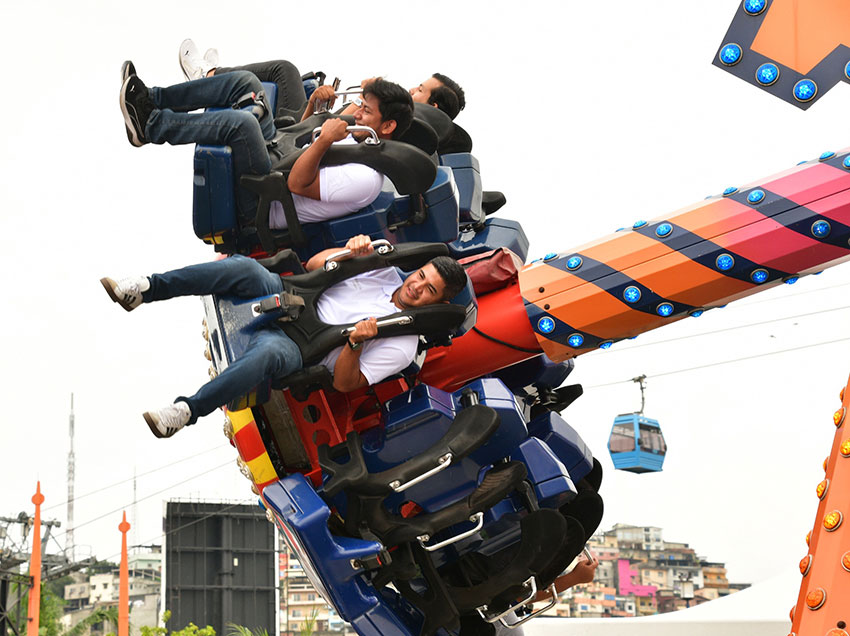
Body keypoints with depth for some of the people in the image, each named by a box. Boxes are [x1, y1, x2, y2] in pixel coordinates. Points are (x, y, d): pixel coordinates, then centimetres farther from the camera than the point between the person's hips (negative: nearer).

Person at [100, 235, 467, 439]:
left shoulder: (403, 346, -6)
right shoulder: (384, 271, 9)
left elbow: (344, 384, -11)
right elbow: (313, 266, 8)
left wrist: (355, 342, -28)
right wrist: (348, 253, -11)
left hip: (297, 349, -5)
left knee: (268, 353, -42)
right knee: (245, 268, -25)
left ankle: (186, 411, -39)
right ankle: (147, 289, -23)